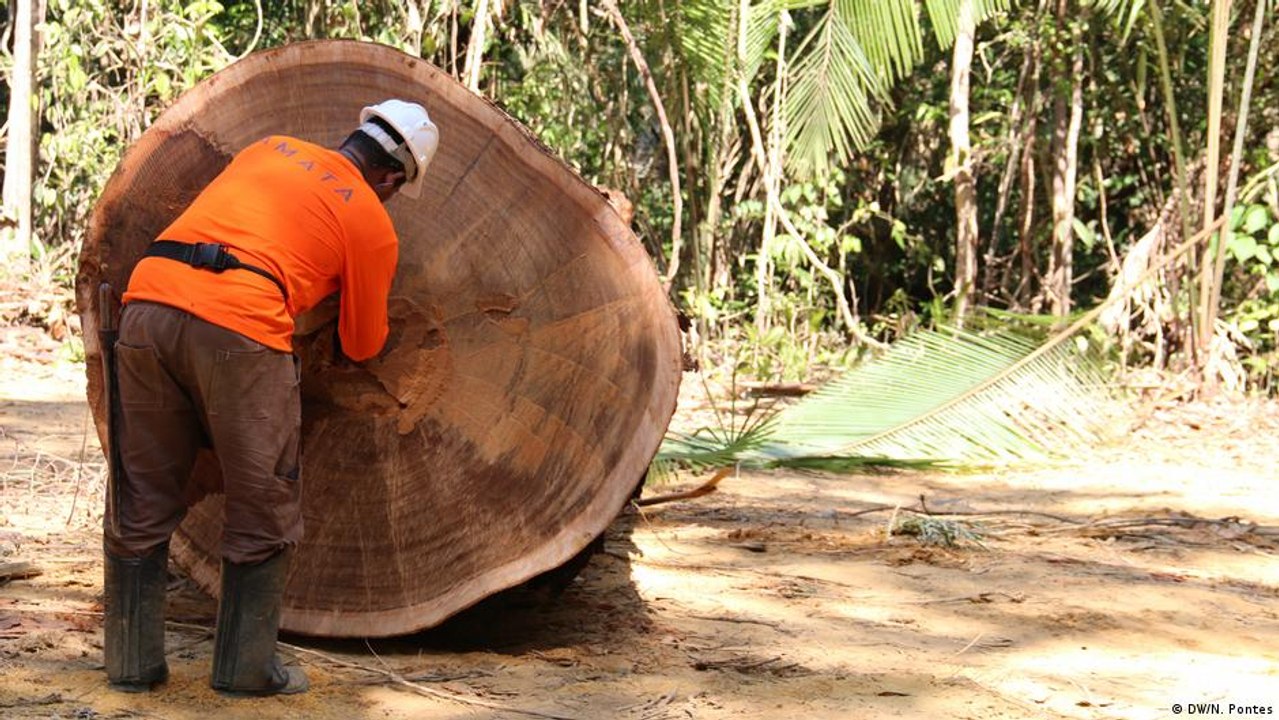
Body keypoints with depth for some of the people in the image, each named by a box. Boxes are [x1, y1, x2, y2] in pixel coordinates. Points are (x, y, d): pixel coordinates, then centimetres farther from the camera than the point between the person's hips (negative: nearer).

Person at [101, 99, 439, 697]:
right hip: (238, 329, -5)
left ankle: (132, 661, 22)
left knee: (143, 502, 15)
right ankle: (246, 667, 16)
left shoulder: (272, 149, 24)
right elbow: (362, 345, 22)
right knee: (262, 509, 11)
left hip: (148, 302, 5)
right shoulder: (373, 225, 12)